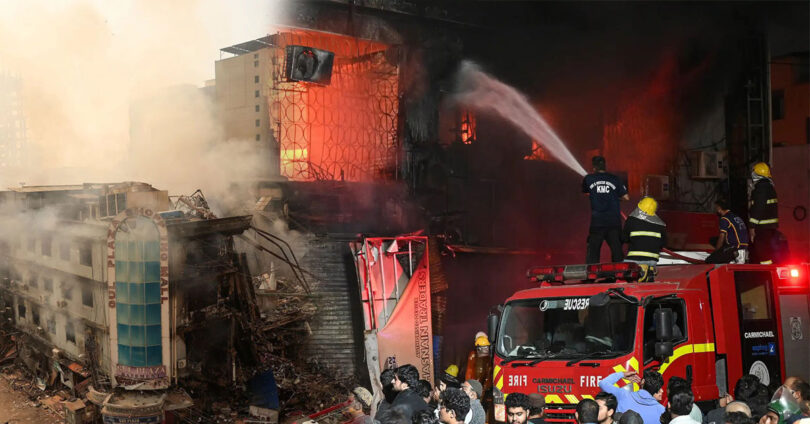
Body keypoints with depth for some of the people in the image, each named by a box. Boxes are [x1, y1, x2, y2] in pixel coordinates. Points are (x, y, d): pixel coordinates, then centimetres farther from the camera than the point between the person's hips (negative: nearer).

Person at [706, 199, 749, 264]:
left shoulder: (724, 219, -8)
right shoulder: (736, 216, 19)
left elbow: (721, 238, -9)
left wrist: (715, 251, 5)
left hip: (735, 248, -9)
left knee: (708, 261, -10)